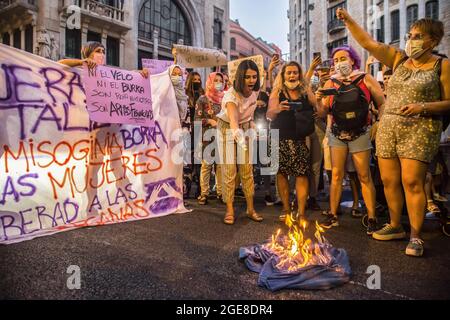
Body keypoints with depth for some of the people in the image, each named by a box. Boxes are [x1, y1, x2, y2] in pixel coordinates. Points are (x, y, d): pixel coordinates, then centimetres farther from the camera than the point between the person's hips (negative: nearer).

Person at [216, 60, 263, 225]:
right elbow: (233, 121, -50)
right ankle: (229, 210, 7)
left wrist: (251, 122, -3)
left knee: (247, 169, 3)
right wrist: (239, 137, -67)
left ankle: (251, 209, 11)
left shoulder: (255, 90, -13)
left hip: (246, 127, 5)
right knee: (229, 170, -5)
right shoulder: (231, 95, -32)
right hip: (227, 129, -4)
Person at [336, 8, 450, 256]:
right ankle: (395, 227, 21)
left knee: (412, 182, -12)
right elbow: (368, 42, 7)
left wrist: (423, 107, -17)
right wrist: (348, 20, 0)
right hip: (388, 127, 5)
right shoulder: (398, 59, 13)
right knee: (389, 180, 6)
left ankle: (415, 236, 0)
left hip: (419, 130, -5)